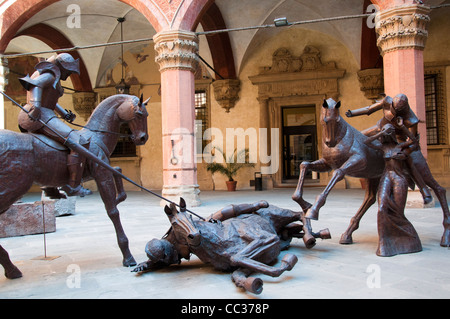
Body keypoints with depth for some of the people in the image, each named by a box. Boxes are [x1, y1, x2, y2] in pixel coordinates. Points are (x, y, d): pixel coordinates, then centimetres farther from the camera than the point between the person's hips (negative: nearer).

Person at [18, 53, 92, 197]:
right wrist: (36, 106, -41)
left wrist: (65, 114, 22)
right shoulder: (51, 75, -6)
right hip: (43, 118, -11)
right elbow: (36, 84, -26)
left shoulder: (51, 77, 24)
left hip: (35, 119, 11)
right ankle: (73, 186, -17)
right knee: (79, 144, -18)